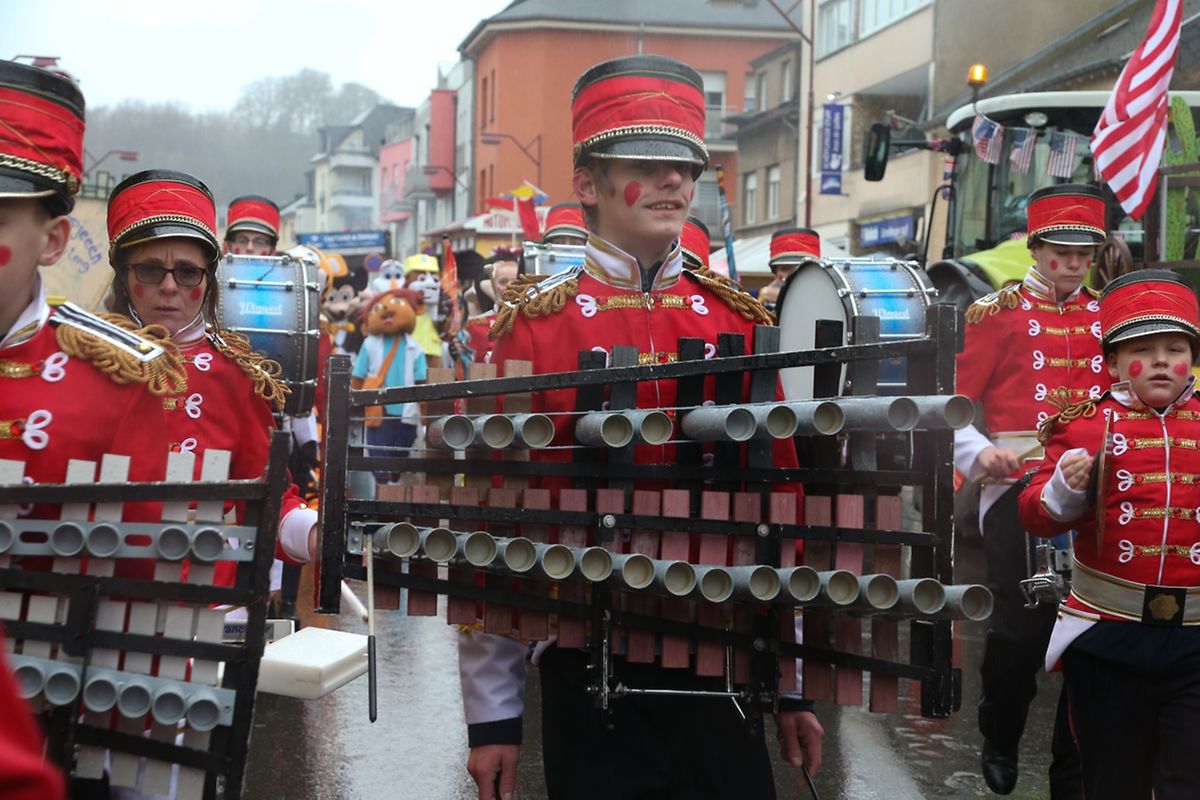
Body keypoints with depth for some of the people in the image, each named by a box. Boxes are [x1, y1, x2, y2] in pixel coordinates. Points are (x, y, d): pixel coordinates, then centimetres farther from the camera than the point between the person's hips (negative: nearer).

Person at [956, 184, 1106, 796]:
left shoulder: (1109, 313, 14)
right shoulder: (998, 313, 2)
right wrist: (979, 452, -17)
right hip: (1018, 486, -3)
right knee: (1020, 626, -4)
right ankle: (1000, 745, 21)